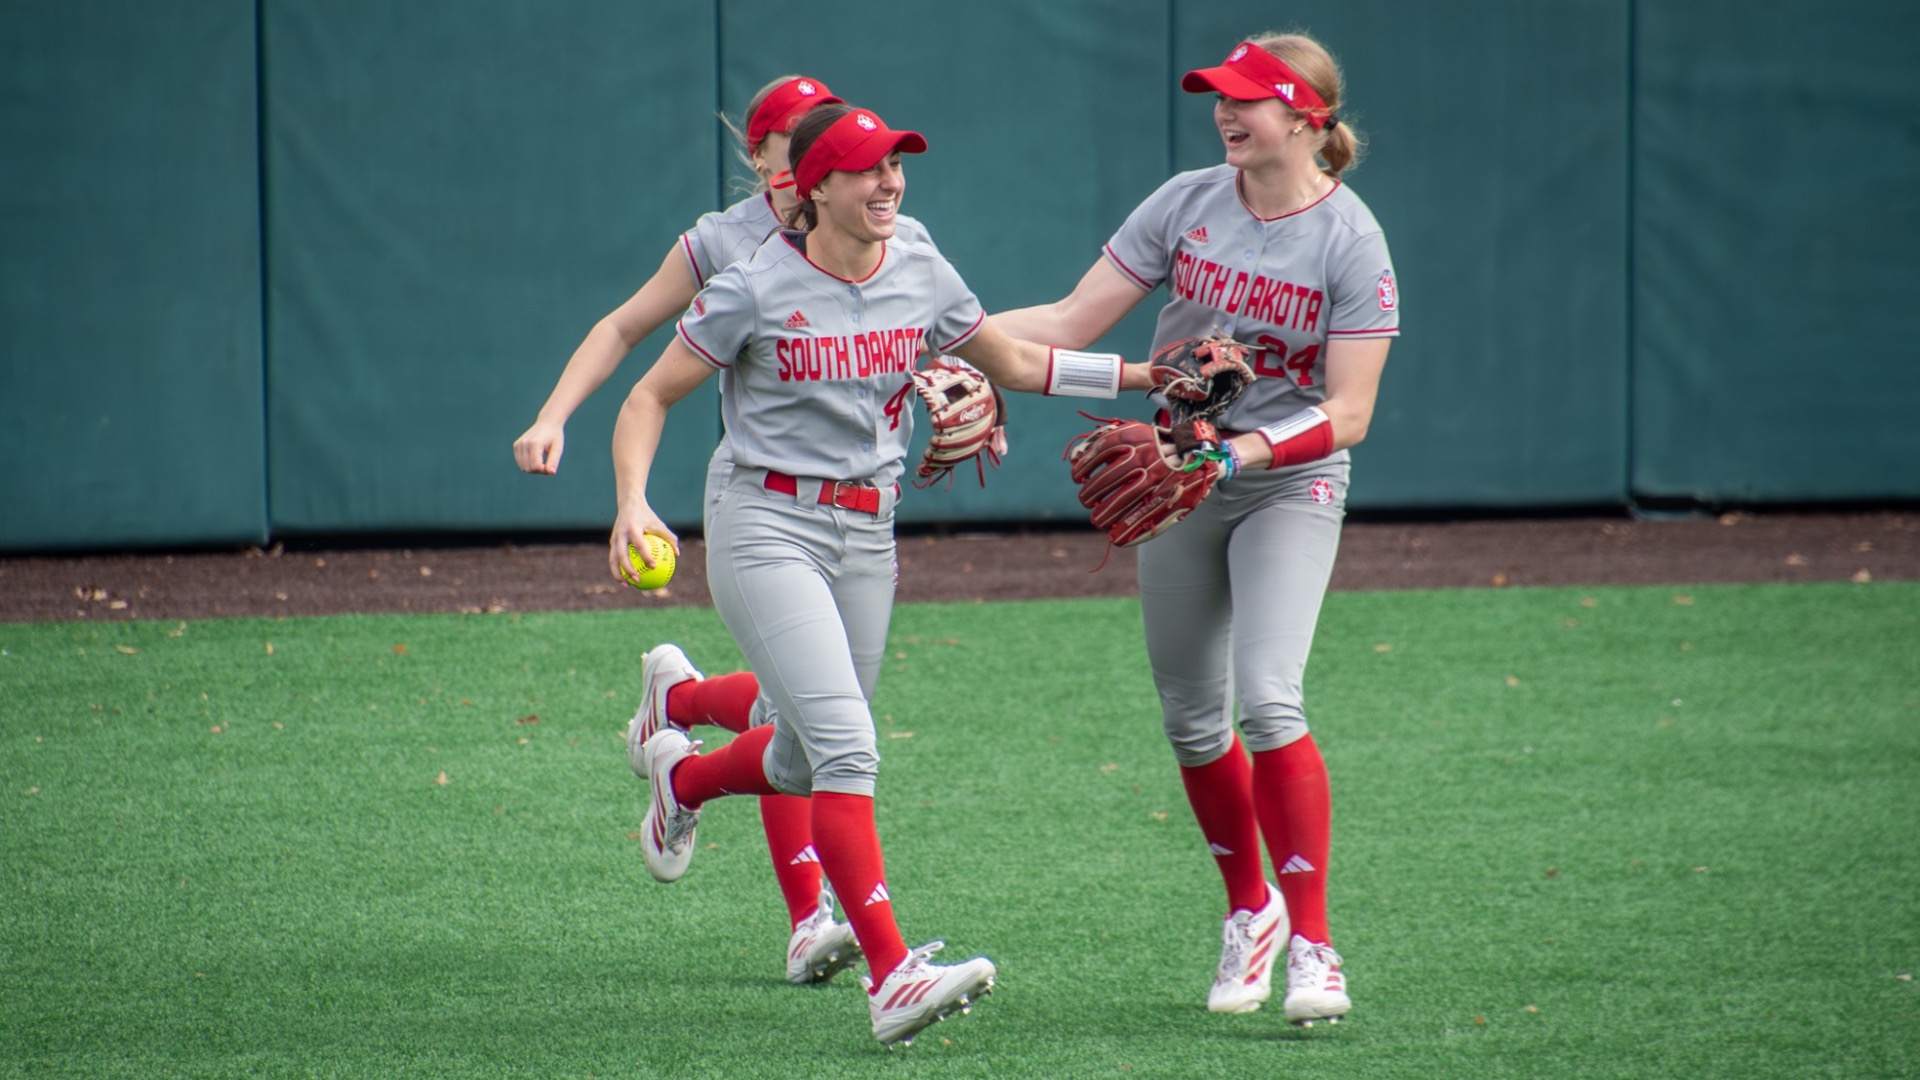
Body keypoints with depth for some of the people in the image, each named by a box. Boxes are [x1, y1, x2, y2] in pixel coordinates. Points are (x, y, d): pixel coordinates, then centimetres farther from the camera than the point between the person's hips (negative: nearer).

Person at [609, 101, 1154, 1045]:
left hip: (867, 534, 6)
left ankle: (681, 774, 49)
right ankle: (890, 975, -24)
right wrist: (632, 506, -19)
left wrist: (1147, 376, 9)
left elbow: (1016, 365, 18)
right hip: (766, 527, -6)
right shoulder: (755, 290, -10)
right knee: (845, 742, -21)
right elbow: (651, 395, -4)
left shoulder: (923, 280, 4)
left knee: (805, 764, 14)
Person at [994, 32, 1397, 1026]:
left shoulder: (1350, 241, -14)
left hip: (1291, 486, -4)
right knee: (1192, 720, 9)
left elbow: (1348, 415, -17)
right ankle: (1249, 911, 30)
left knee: (1267, 700, -21)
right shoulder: (1187, 205, -3)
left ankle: (1312, 945, -16)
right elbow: (1072, 323, -3)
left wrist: (1246, 451, -31)